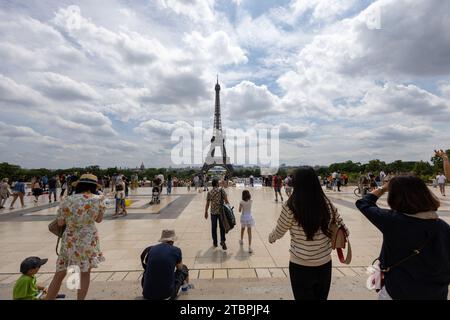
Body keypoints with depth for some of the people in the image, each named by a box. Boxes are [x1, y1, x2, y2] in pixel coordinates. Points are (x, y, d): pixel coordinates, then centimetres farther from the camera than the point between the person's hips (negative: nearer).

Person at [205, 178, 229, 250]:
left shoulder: (209, 192, -3)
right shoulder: (221, 190, -8)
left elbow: (207, 204, 0)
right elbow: (226, 200, -10)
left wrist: (206, 212, 11)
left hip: (213, 212, 1)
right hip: (221, 211, -1)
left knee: (214, 228, 14)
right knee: (222, 227, 13)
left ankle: (215, 242, 23)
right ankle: (223, 241, 3)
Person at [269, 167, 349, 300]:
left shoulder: (291, 207, -19)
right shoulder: (327, 204, -7)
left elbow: (278, 233, -4)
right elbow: (343, 232, 4)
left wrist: (271, 238, 17)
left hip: (301, 267, -4)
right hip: (325, 265, 4)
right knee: (321, 297, 26)